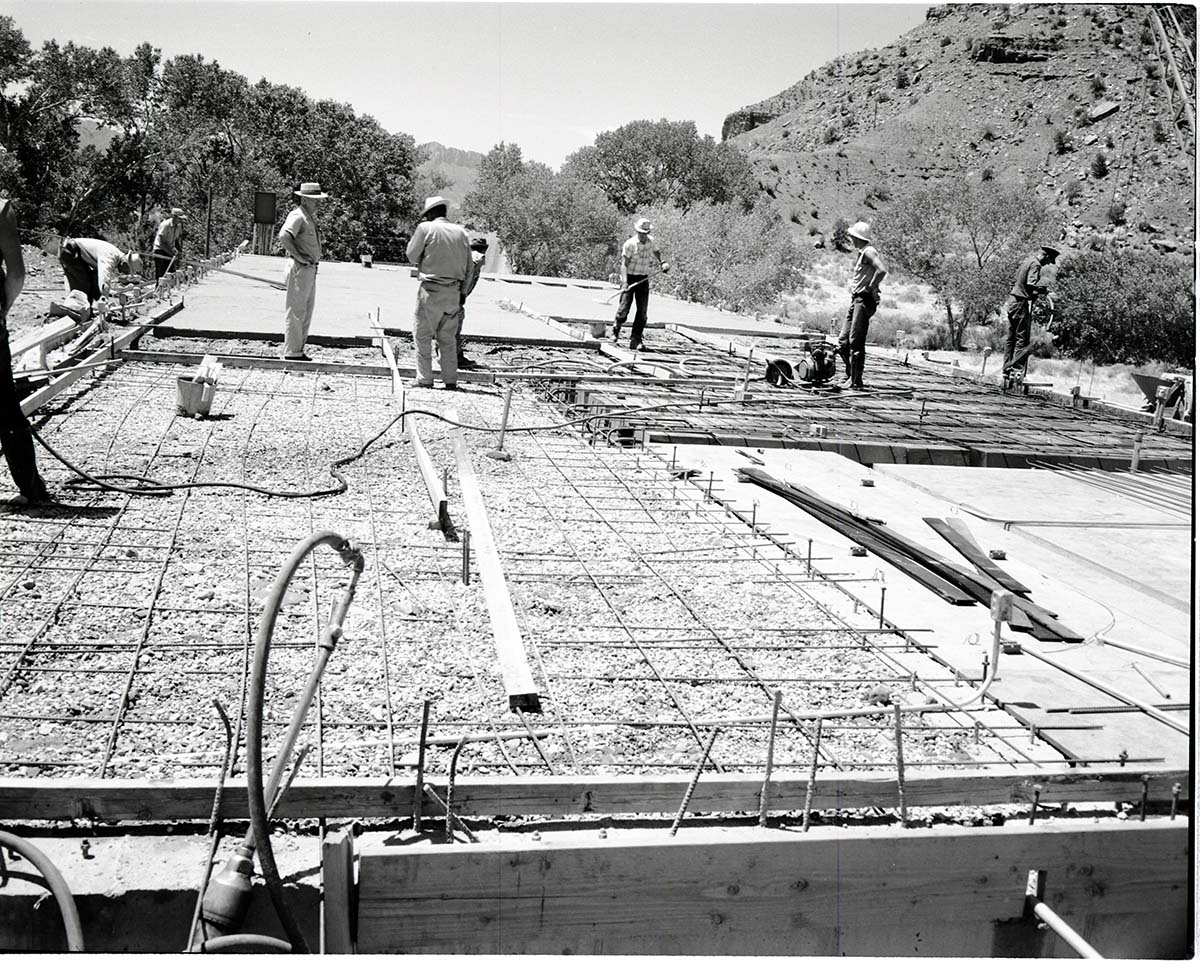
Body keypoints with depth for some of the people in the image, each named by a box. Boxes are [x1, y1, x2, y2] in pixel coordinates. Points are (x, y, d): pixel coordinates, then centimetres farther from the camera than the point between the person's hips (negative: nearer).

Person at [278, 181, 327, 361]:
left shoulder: (311, 218, 18)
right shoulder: (297, 216, -13)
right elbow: (284, 236, -30)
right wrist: (298, 256, -24)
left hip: (310, 270, 10)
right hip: (300, 269, -10)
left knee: (306, 312, 14)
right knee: (295, 311, -7)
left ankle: (299, 350, 21)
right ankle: (291, 352, -4)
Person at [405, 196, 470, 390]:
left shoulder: (426, 228, -7)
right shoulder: (461, 232, 8)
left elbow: (412, 256, -1)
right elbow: (468, 266, 10)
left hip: (431, 289, -5)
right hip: (454, 290, 5)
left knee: (423, 336, 4)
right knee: (447, 338, 13)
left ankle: (424, 379, 2)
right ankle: (451, 381, 12)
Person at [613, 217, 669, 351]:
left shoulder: (651, 241, 4)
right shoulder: (630, 244, -13)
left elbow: (656, 252, 26)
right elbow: (624, 264, -16)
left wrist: (662, 263, 8)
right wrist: (625, 282, -28)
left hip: (644, 279, 4)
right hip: (630, 277, -4)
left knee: (642, 312, -2)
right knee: (624, 309, -8)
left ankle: (635, 340, 2)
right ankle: (616, 329, 20)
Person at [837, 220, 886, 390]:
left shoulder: (868, 252, -11)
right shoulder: (861, 252, 19)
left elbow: (882, 270, -26)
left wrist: (870, 288, -17)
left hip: (864, 301, -10)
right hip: (856, 300, 10)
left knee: (856, 343, -9)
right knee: (843, 342, 10)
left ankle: (856, 381, -5)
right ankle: (851, 375, 19)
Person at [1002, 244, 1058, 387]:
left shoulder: (1027, 261, 16)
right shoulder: (1035, 264, -12)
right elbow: (1031, 285, -24)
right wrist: (1045, 289, -9)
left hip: (1012, 301, 9)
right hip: (1022, 303, -9)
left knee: (1011, 338, 12)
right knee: (1022, 339, -7)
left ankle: (1006, 370, 14)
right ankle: (1017, 371, -10)